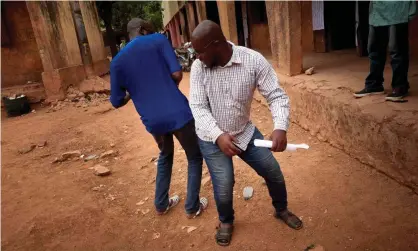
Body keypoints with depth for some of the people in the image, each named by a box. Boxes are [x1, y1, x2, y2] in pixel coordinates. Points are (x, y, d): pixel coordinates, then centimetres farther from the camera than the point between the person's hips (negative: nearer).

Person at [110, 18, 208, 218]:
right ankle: (192, 207, 24)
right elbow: (177, 74, -10)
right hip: (177, 113, -4)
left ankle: (161, 204, 37)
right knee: (195, 157, 18)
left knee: (165, 155, 31)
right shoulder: (158, 40, -1)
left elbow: (117, 101, 7)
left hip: (152, 120, 4)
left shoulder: (117, 62, 8)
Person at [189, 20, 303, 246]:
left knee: (274, 173, 8)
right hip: (211, 138, -1)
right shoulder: (198, 67, -16)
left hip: (245, 132, 1)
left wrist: (280, 127, -37)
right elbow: (198, 107, -17)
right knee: (223, 186, -6)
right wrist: (219, 136, -32)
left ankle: (281, 210, 41)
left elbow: (276, 95, -19)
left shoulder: (254, 60, -20)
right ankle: (226, 222, 29)